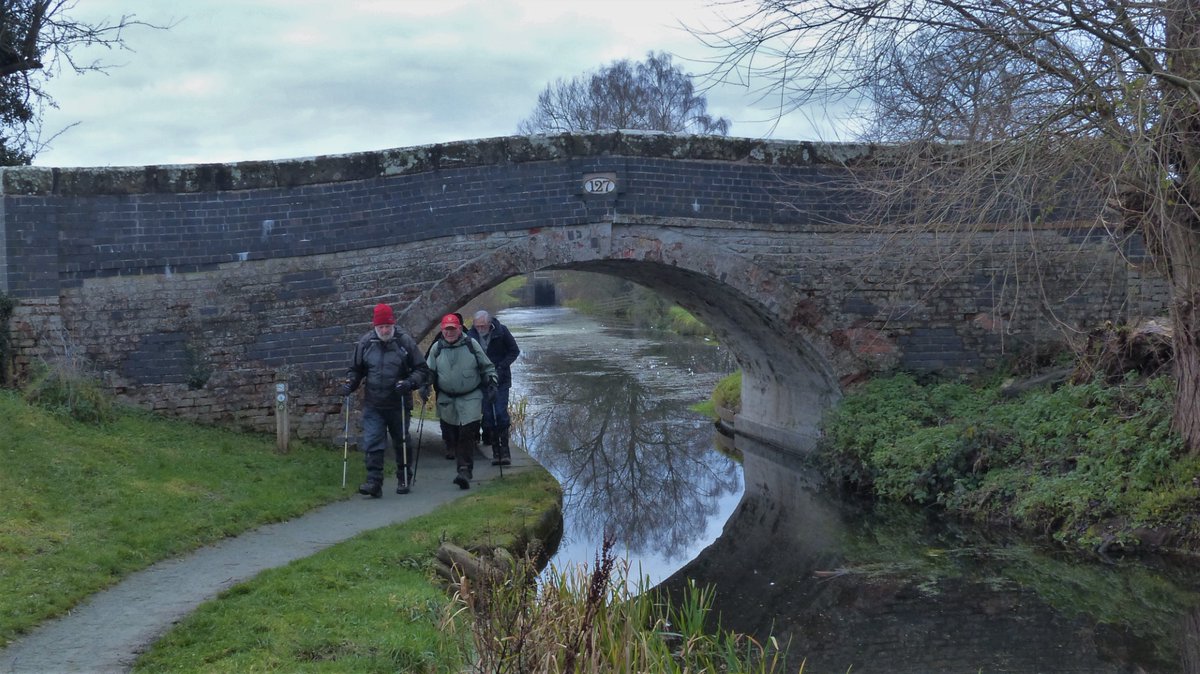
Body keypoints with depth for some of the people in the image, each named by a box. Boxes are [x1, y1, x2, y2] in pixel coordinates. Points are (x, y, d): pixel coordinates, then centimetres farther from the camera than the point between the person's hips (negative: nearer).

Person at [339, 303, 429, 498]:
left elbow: (422, 370, -2)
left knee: (401, 443, 13)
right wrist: (350, 383, -5)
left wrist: (409, 383, -20)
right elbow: (355, 369, 15)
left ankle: (404, 479, 29)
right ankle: (374, 482, -10)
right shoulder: (365, 343, 0)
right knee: (372, 443, -10)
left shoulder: (405, 342, -6)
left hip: (399, 404, -1)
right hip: (372, 405, 1)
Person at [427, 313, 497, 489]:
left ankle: (465, 471, -12)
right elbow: (428, 371, 15)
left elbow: (487, 366, 10)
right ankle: (462, 467, 17)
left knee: (467, 434, -12)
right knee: (452, 437, 5)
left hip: (471, 397, -3)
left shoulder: (471, 344, -1)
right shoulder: (436, 348, 4)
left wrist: (491, 383, 1)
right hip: (446, 400, 3)